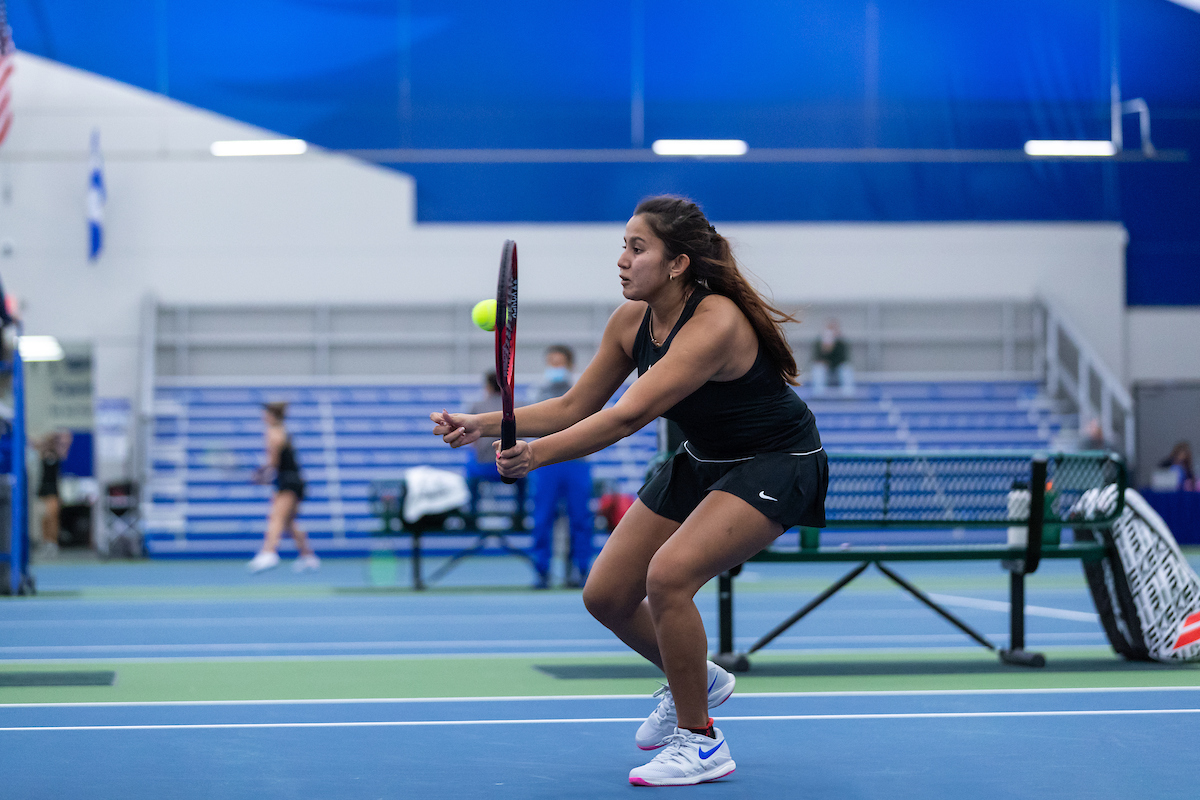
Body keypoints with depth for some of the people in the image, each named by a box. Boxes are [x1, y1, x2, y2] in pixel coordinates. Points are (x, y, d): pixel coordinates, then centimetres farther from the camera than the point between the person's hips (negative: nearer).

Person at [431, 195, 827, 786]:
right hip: (702, 460, 8)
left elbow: (629, 415, -41)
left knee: (668, 574, -29)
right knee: (606, 595, 3)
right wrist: (481, 425, -11)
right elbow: (576, 407, 0)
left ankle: (700, 740, -11)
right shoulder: (632, 321, -8)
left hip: (776, 464, -8)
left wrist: (539, 454, -50)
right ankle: (694, 679, 33)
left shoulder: (715, 323, -32)